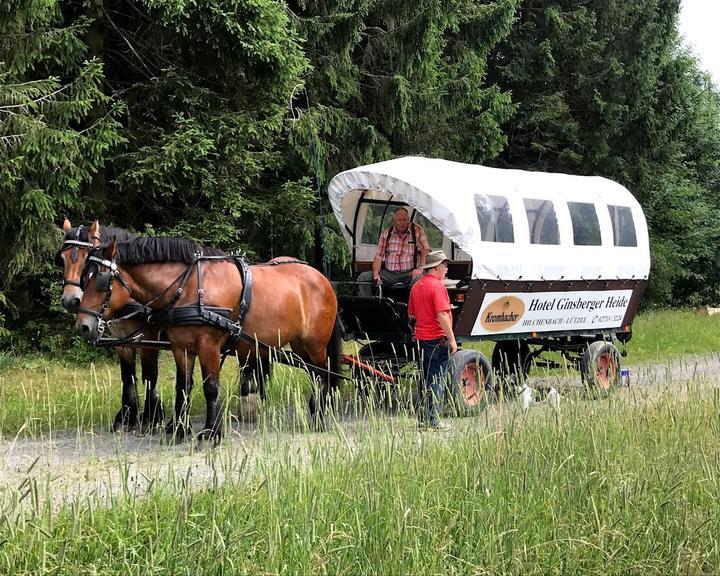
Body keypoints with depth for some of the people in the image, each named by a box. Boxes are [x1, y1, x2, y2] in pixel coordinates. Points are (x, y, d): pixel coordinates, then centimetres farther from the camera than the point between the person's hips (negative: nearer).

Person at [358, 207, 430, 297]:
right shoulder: (386, 233, 12)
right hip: (388, 273, 3)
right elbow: (378, 256, 9)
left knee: (419, 278, -38)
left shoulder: (417, 231, 4)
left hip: (409, 273, -3)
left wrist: (420, 268, -20)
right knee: (363, 277, -14)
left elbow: (425, 250, -3)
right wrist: (376, 274, -9)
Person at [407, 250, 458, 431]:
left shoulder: (416, 286, 12)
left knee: (426, 379, 15)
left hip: (421, 338, 8)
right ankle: (433, 421, -1)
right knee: (437, 381, -2)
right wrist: (452, 339, -19)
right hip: (437, 338, -8)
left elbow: (411, 315, 19)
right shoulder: (437, 286, -15)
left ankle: (423, 419, 19)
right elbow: (442, 316, -22)